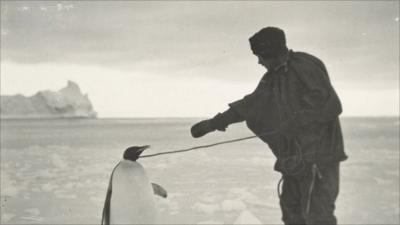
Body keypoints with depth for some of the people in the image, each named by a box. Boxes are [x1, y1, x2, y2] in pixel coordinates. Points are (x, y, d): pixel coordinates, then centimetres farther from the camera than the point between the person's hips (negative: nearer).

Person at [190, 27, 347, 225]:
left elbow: (330, 106, -19)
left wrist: (294, 124, -20)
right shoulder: (273, 76, 13)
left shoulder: (305, 66, -12)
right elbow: (249, 105, 17)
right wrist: (213, 123, 15)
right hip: (296, 158, 9)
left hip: (318, 155, -9)